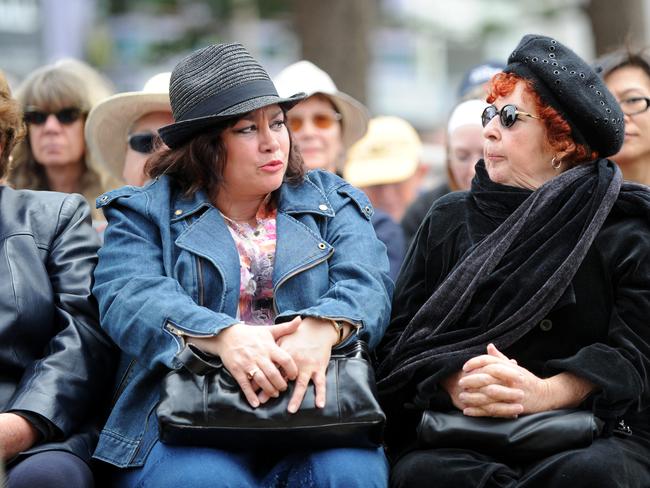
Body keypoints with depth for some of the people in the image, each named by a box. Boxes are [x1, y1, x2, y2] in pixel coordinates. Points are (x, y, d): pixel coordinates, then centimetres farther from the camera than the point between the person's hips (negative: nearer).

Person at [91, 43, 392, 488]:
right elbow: (129, 298, -5)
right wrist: (224, 337, -25)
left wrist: (321, 329, -22)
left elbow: (367, 285, 3)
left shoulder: (331, 200, 20)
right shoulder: (145, 211, 14)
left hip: (312, 405, 2)